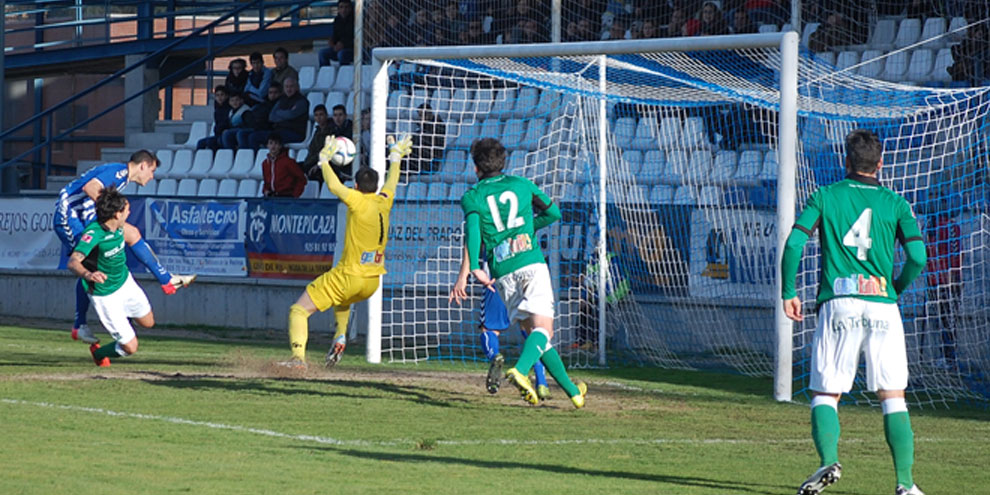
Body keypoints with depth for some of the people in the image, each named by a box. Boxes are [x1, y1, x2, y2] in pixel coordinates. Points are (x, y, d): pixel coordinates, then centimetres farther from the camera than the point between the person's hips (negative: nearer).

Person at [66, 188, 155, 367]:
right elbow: (73, 262, -47)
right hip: (105, 296, -7)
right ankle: (98, 354, 27)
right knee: (130, 347, -4)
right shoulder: (93, 234, -35)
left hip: (125, 281, 7)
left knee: (148, 322, 24)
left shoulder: (118, 226, -12)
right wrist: (88, 274, -66)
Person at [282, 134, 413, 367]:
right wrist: (396, 157, 38)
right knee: (343, 300, 40)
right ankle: (340, 337, 20)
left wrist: (325, 159, 1)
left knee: (299, 310, -3)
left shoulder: (358, 201, -14)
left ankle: (298, 356, -20)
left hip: (348, 276, -7)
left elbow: (333, 186, -12)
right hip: (372, 282, 7)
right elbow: (392, 182, 23)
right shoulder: (384, 202, 4)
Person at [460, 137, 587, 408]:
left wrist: (475, 268, -21)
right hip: (531, 262, -1)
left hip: (503, 272, 1)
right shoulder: (521, 184, 15)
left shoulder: (472, 197, 9)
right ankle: (520, 370, -40)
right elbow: (553, 213, 24)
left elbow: (472, 230, -11)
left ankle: (572, 390, 14)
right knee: (543, 327, -11)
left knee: (532, 331, 11)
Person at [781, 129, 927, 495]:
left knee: (825, 394, 6)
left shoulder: (825, 197, 9)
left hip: (838, 304, -1)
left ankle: (829, 460, -19)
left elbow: (794, 244, -2)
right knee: (893, 397, 6)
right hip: (882, 306, 1)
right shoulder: (895, 204, 9)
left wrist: (788, 293, 7)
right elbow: (917, 257, -1)